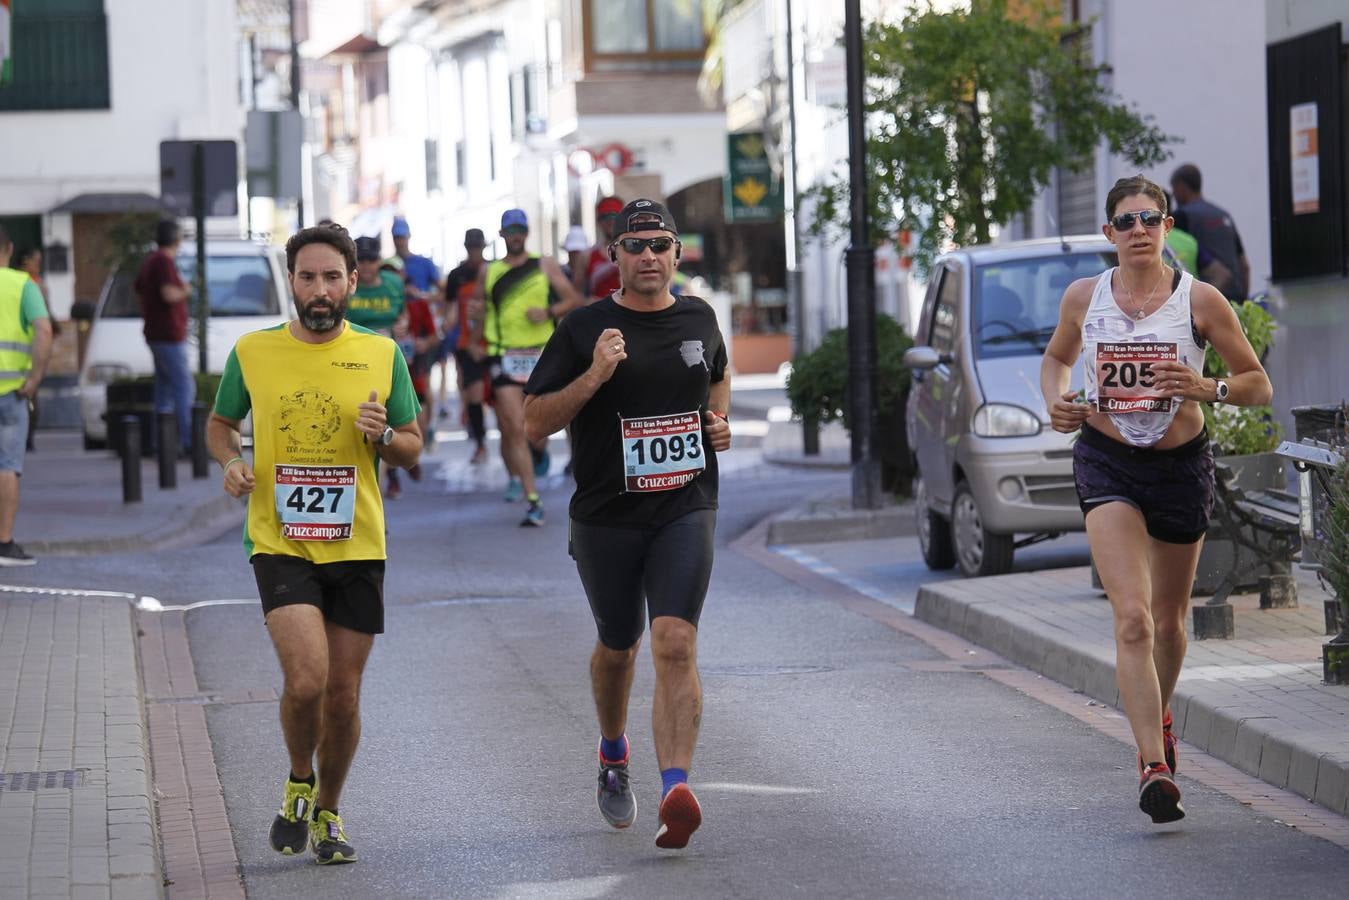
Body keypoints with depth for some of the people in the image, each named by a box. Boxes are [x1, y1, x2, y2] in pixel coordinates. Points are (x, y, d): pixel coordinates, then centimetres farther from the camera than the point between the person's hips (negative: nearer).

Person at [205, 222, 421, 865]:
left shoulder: (382, 355, 2)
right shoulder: (252, 353, 0)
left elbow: (412, 451, 10)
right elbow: (220, 423, 17)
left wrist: (383, 435, -13)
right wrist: (231, 462, -5)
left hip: (357, 547, 2)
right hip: (279, 543, -2)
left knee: (343, 697, 6)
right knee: (306, 679, -19)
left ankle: (327, 813, 29)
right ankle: (299, 783, 11)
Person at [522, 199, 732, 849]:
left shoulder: (698, 318, 7)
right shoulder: (585, 328, -4)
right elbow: (534, 422, -5)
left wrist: (719, 419, 10)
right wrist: (593, 377, -19)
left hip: (685, 508, 0)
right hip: (606, 515, 0)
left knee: (675, 643, -17)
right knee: (618, 646, 16)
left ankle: (676, 792, -28)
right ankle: (613, 758, 45)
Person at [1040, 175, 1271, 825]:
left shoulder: (1200, 300, -7)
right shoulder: (1083, 297, -1)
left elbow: (1258, 385, -2)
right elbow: (1056, 358, 19)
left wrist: (1207, 389, -22)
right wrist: (1056, 401, -2)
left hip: (1182, 465, 1)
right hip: (1107, 462, -1)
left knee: (1169, 621, 16)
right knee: (1132, 619, -17)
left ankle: (1159, 718, 47)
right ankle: (1155, 769, -22)